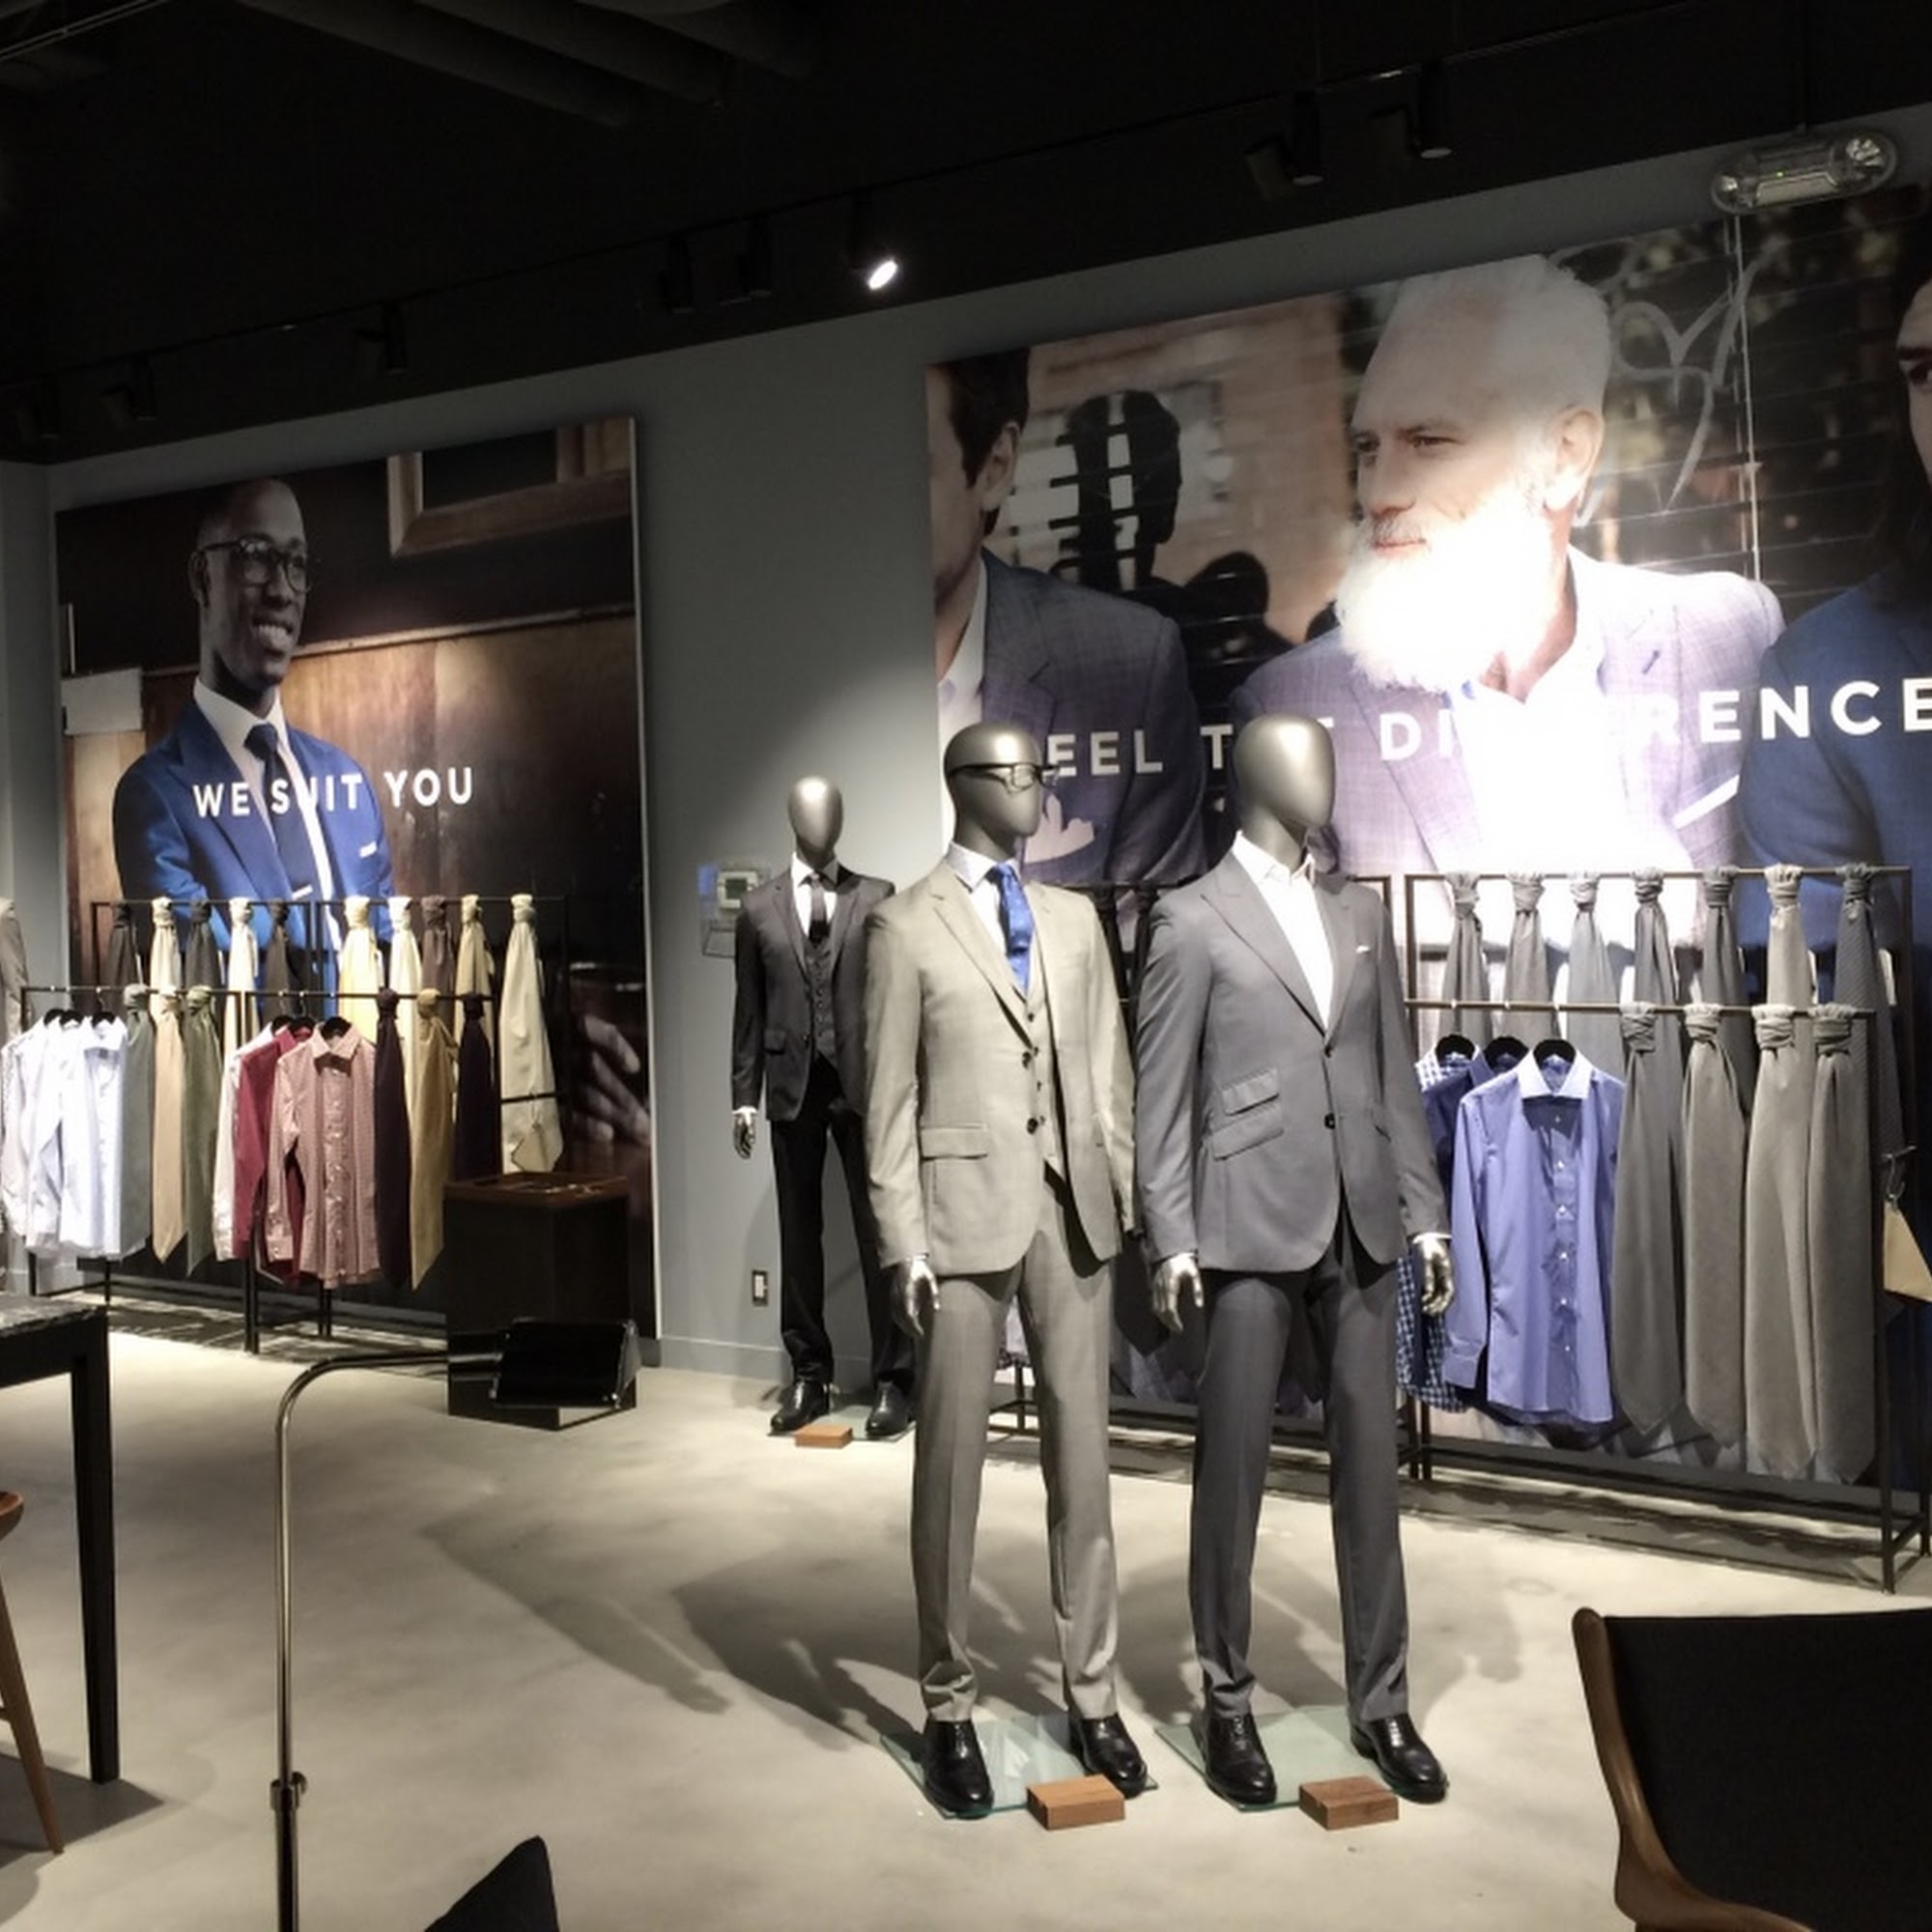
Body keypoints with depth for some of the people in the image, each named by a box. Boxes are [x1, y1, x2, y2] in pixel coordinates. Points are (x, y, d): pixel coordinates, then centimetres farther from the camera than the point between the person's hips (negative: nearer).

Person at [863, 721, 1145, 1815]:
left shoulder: (1075, 918, 12)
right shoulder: (906, 926, -1)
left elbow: (1110, 1071, 12)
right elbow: (891, 1099, -4)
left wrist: (1123, 1198, 4)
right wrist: (904, 1242, -9)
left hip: (1074, 1204, 4)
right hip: (966, 1207, -4)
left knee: (1083, 1452, 9)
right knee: (954, 1461, 4)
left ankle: (1093, 1693, 21)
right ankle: (951, 1706, 17)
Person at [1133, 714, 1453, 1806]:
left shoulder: (1361, 911, 14)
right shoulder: (1195, 919, -1)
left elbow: (1397, 1073, 14)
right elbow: (1162, 1094, -3)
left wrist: (1427, 1214, 9)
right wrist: (1172, 1240, -9)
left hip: (1360, 1226, 5)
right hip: (1253, 1226, -4)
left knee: (1371, 1464, 8)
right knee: (1234, 1468, 3)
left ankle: (1382, 1702, 19)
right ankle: (1228, 1700, 17)